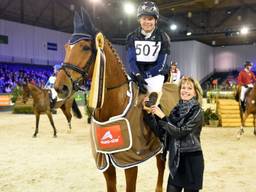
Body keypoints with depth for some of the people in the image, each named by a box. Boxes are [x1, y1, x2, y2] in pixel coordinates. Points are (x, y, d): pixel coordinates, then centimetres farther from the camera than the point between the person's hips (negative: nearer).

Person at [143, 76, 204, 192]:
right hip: (176, 159, 5)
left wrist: (162, 117, -21)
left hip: (192, 160, -5)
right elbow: (160, 132, 4)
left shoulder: (197, 111, -10)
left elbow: (180, 132, -20)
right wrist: (149, 114, -4)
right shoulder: (176, 109, 6)